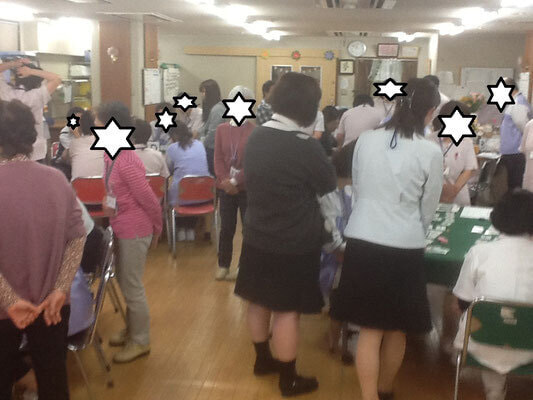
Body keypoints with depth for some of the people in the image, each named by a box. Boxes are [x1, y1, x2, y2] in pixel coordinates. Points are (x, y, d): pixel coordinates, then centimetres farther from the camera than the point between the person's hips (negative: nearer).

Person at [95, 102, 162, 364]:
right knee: (125, 282, 22)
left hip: (134, 232, -9)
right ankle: (132, 329, 41)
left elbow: (150, 200, -19)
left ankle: (140, 342, 21)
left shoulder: (126, 163, -25)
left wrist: (157, 229, -7)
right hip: (121, 229, 9)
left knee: (132, 287, 4)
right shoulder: (110, 157, 3)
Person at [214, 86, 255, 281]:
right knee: (226, 228, 10)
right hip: (225, 188, 3)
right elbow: (218, 158, 2)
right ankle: (223, 265, 23)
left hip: (247, 188, -3)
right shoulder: (221, 129, 7)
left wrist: (236, 181, -17)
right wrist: (225, 181, -11)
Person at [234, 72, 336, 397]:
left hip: (258, 237, 7)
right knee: (286, 310, 5)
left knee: (259, 301, 19)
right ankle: (289, 379, 20)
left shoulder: (257, 137, -1)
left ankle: (263, 359, 39)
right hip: (294, 244, -7)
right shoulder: (306, 147, -22)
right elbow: (329, 185, -9)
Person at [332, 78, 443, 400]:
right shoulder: (431, 152, -8)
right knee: (397, 330, 19)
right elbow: (428, 209, 4)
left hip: (363, 241, 2)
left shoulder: (366, 140, 0)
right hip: (405, 247, -2)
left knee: (370, 330, 11)